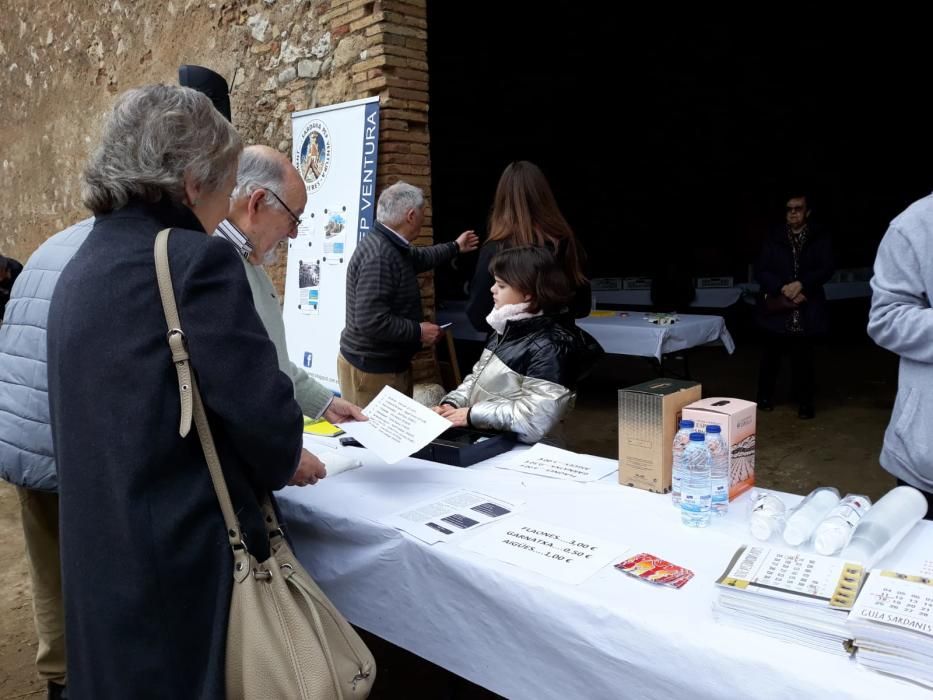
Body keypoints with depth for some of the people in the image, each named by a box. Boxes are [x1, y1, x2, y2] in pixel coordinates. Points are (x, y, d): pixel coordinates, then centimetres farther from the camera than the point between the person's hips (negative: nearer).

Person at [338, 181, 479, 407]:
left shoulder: (389, 246, 7)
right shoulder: (379, 256, -25)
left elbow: (418, 257, 31)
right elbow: (371, 321, -31)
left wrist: (455, 247, 42)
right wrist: (418, 331, -20)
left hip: (389, 363, 10)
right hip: (372, 369, -10)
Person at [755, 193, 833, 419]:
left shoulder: (820, 240, 5)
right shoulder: (774, 239, 7)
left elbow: (826, 269, -4)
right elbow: (761, 271, 0)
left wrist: (800, 284, -17)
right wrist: (783, 289, -12)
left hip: (806, 311, -1)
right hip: (777, 308, 1)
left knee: (803, 358, 1)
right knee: (771, 355, 9)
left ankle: (805, 402, 12)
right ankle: (765, 397, 23)